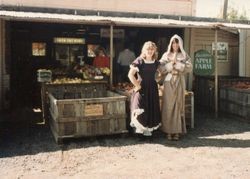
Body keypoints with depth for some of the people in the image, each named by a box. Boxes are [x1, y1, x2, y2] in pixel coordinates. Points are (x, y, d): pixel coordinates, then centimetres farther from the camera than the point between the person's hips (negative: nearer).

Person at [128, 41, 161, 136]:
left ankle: (148, 129, 19)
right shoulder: (139, 61, -9)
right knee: (140, 109, -8)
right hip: (141, 88, -5)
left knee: (152, 109, 8)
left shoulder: (156, 62, 7)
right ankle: (139, 127, 6)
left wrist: (157, 81, 9)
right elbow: (130, 75, -14)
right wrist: (137, 85, -14)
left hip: (152, 89, 5)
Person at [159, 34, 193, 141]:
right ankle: (169, 131, 4)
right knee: (168, 106, -2)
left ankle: (177, 131, 6)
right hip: (169, 82, 0)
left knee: (178, 106, 0)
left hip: (180, 82, 0)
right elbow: (162, 69, -2)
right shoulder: (166, 55, 8)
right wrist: (171, 62, -10)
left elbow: (189, 68, -6)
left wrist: (177, 63, -11)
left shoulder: (184, 56, 7)